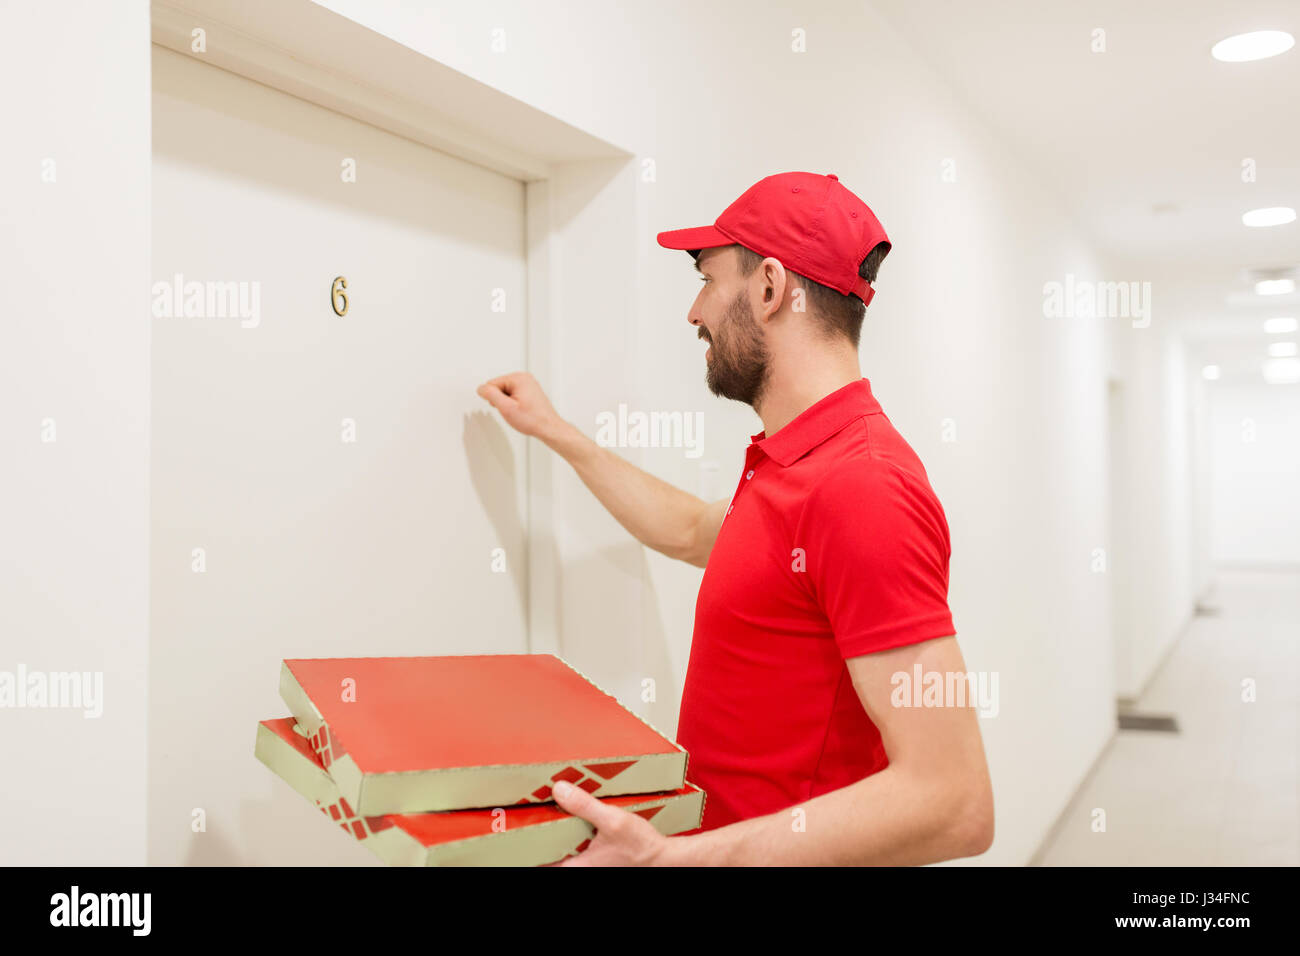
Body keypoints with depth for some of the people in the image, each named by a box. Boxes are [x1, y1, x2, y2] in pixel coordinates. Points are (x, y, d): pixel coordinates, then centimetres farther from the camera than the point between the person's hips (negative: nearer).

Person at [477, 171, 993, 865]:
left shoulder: (862, 488, -27)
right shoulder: (801, 461, 6)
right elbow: (693, 532, 26)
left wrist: (672, 857, -35)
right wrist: (553, 431, 30)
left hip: (766, 851, -9)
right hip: (721, 834, 9)